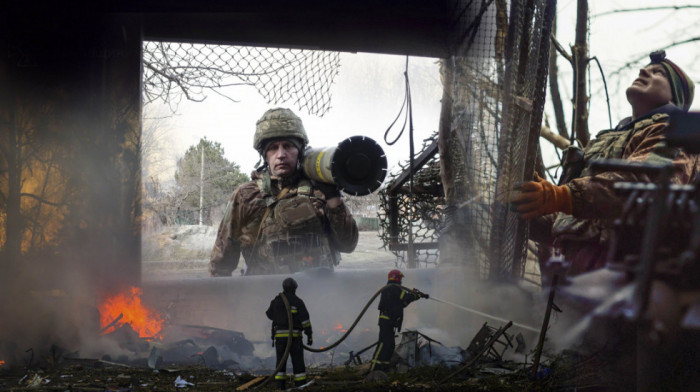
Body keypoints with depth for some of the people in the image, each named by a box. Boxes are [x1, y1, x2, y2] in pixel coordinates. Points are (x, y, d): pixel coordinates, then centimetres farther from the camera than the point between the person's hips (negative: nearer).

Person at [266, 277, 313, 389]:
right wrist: (309, 335, -3)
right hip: (294, 335, -2)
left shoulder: (276, 300, 3)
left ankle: (280, 386, 6)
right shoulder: (298, 302, -5)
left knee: (281, 361, 10)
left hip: (279, 335, 2)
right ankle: (301, 386, 3)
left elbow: (269, 315, 17)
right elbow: (305, 319, -8)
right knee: (298, 361, 4)